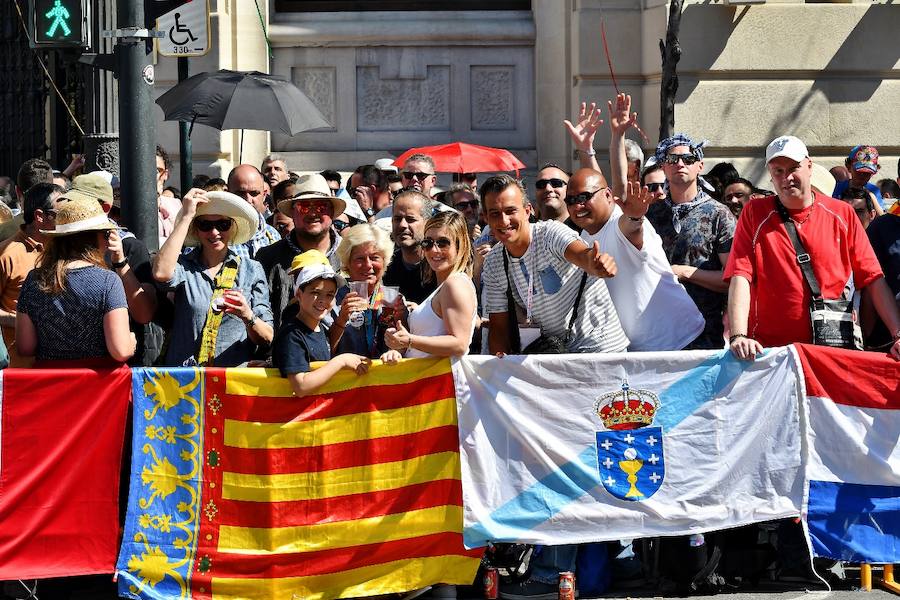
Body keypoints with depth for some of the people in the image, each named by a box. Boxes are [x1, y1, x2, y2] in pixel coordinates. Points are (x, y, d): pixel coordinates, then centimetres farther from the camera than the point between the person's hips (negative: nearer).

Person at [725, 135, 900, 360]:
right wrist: (739, 336, -20)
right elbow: (740, 277, -5)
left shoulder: (842, 213, 8)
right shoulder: (755, 213, 6)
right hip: (768, 349, -1)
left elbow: (873, 279, 5)